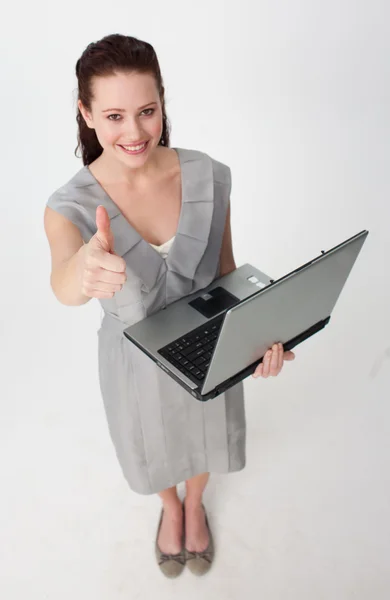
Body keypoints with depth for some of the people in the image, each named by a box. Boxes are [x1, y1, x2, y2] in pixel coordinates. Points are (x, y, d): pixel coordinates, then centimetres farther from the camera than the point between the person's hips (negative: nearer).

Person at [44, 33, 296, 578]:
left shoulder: (210, 176, -19)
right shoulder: (70, 206, -25)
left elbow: (225, 267, -8)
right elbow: (64, 285, -45)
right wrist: (84, 269, -70)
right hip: (138, 362, -1)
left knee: (206, 437, 29)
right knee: (153, 451, 28)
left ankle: (195, 505, 67)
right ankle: (170, 507, 67)